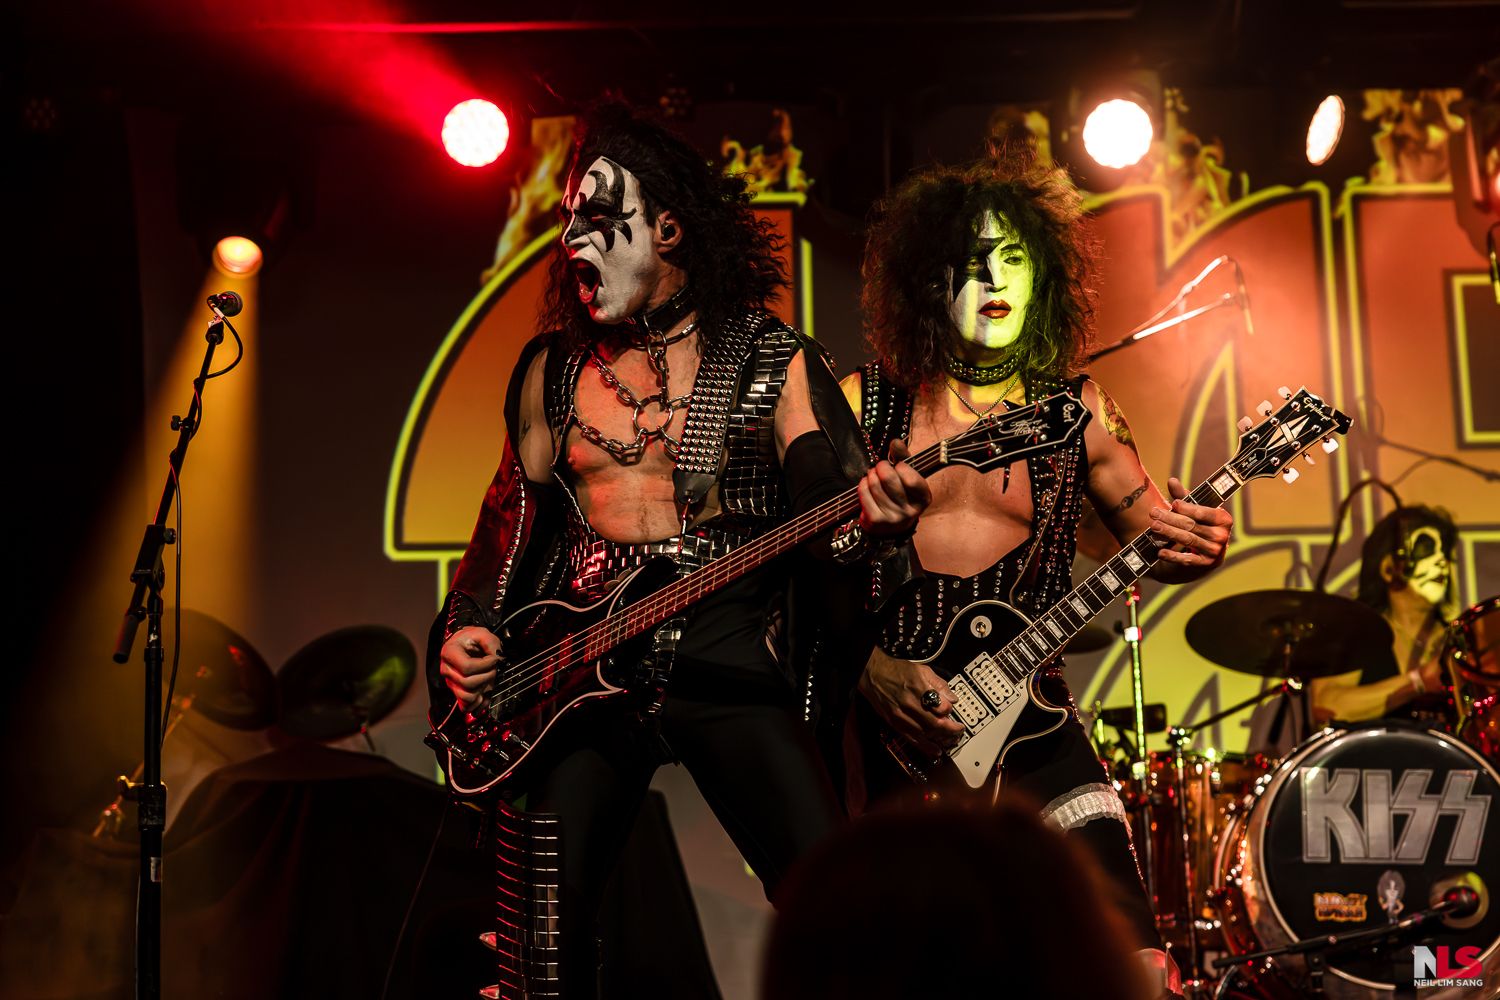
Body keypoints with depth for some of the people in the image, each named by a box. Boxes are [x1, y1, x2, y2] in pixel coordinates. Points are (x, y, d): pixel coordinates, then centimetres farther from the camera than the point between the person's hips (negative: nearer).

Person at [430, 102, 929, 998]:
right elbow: (513, 514, 18)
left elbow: (829, 509, -8)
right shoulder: (555, 366, 14)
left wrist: (875, 518, -31)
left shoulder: (775, 360, 3)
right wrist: (466, 629, 3)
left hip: (726, 657, -3)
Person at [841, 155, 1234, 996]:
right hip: (881, 707, 0)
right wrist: (870, 668, -14)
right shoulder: (864, 403, 2)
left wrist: (1197, 544, -12)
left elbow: (1151, 533, 12)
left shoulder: (1077, 410, 6)